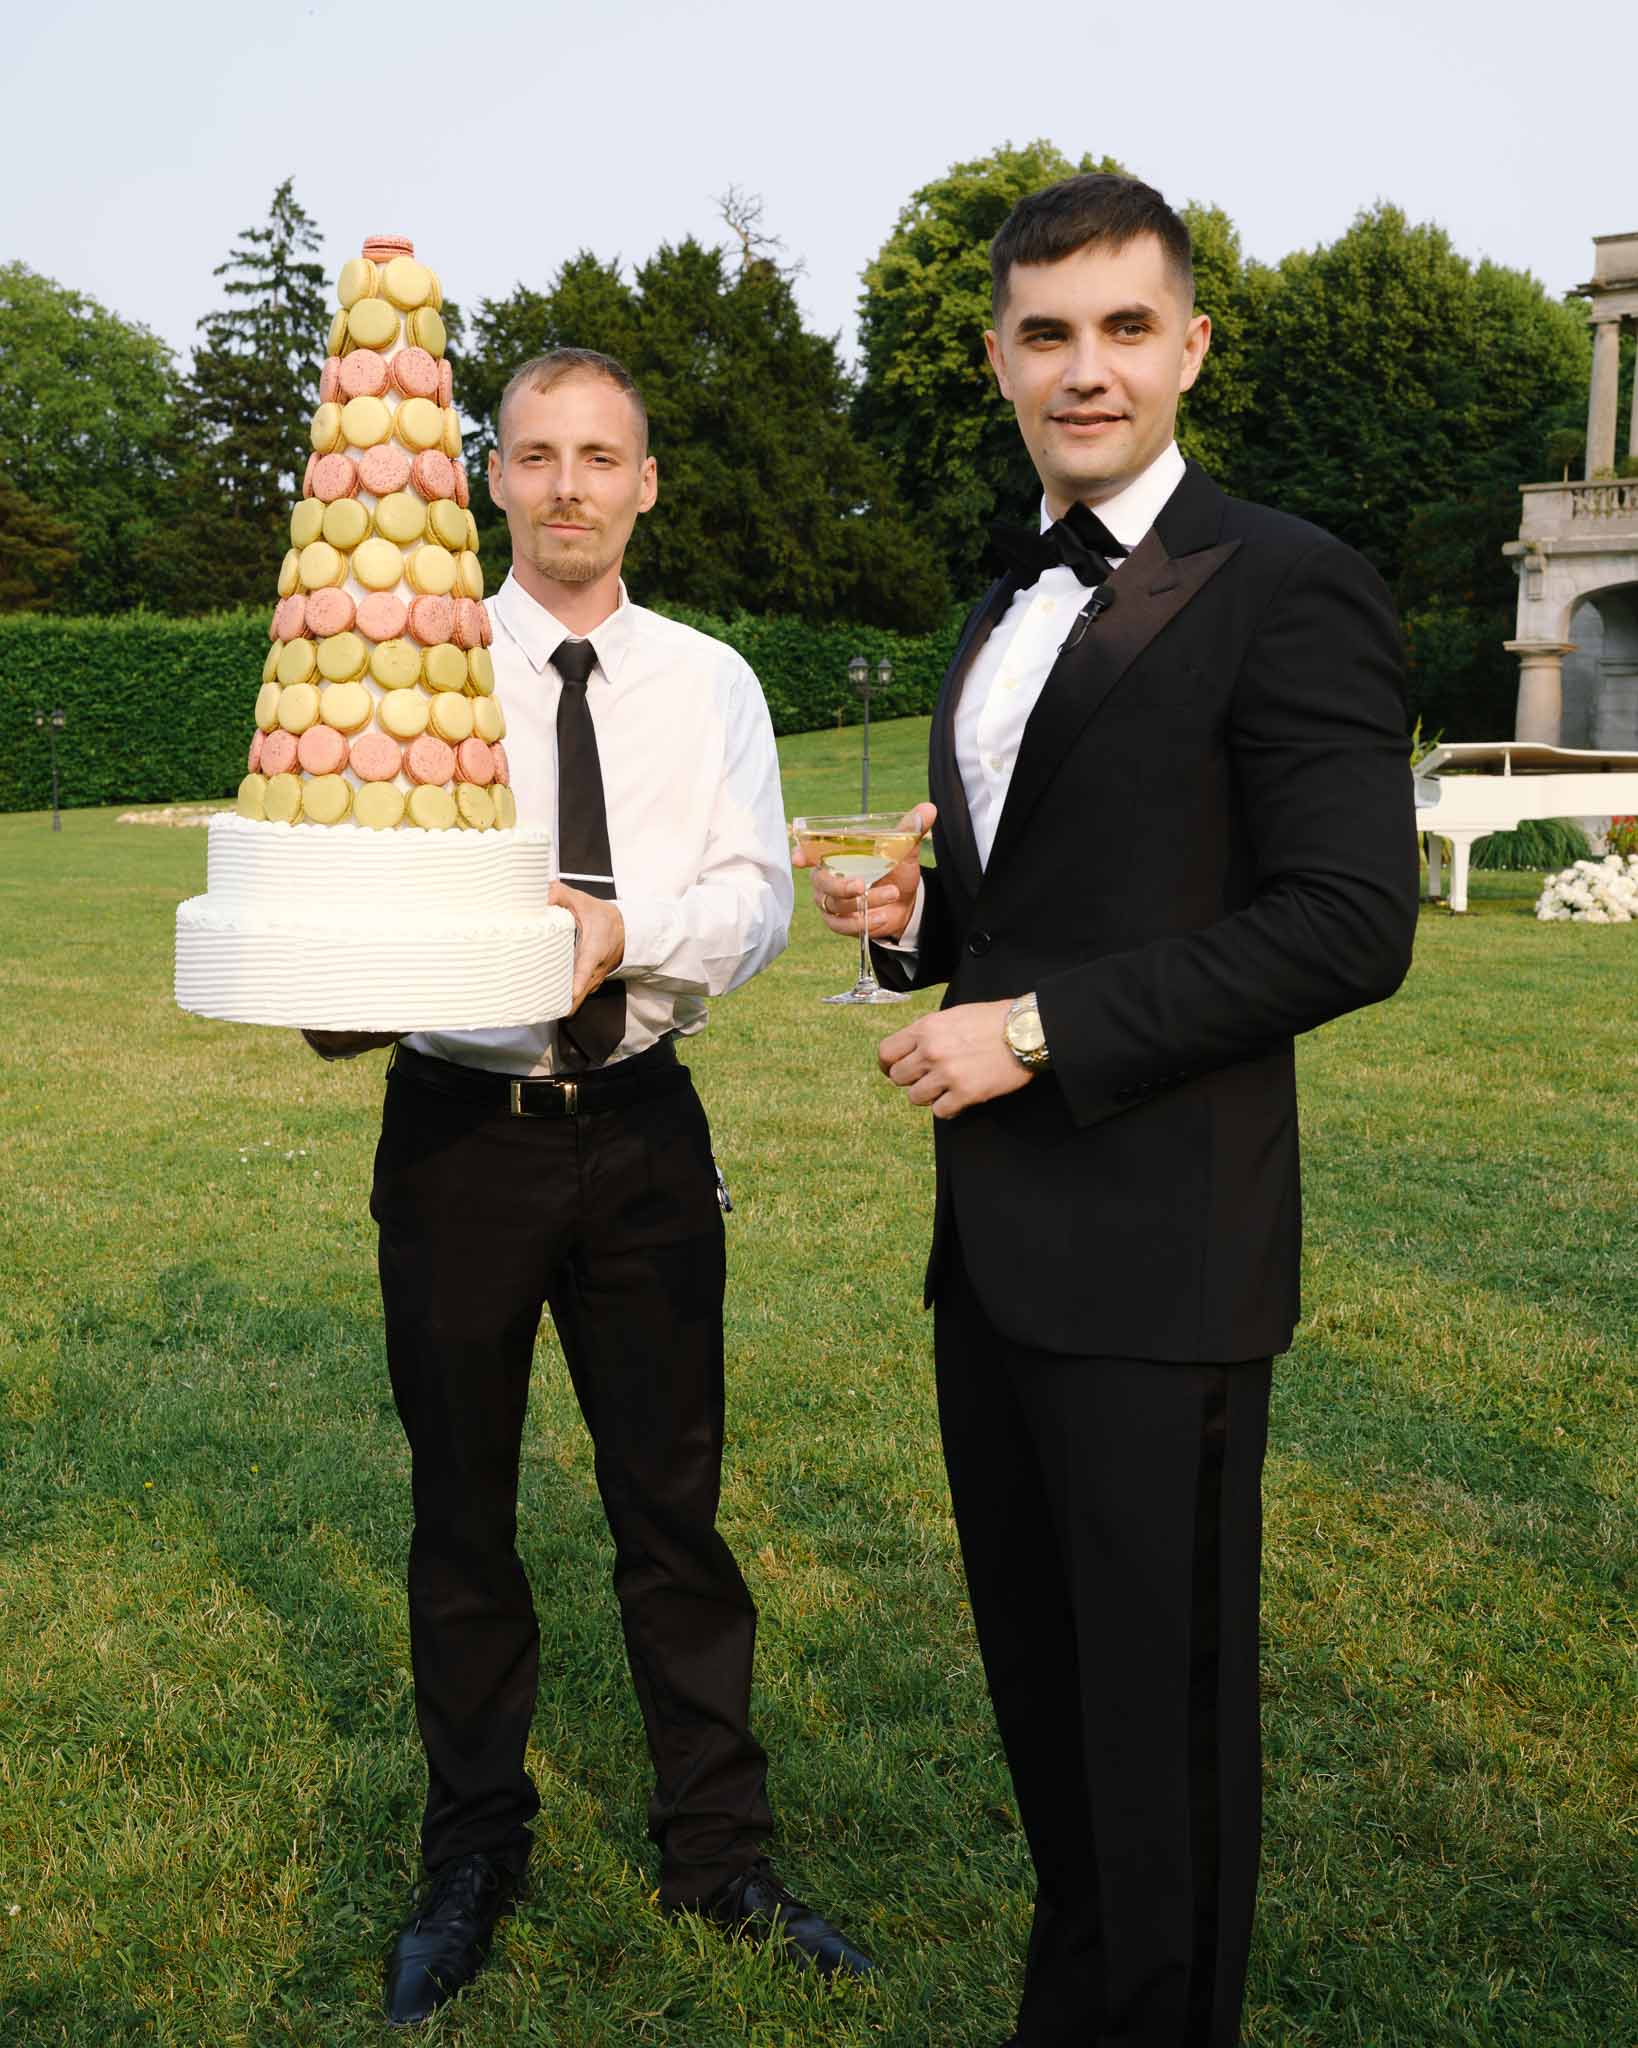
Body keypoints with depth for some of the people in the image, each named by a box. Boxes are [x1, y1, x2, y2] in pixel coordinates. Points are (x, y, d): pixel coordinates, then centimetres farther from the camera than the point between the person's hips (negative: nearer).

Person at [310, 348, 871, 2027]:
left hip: (643, 1128, 1)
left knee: (673, 1501, 9)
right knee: (461, 1509, 11)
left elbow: (756, 897, -6)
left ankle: (718, 1855, 27)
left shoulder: (710, 683, 5)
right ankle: (471, 1861, 31)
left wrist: (630, 933, -26)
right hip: (457, 1123, -1)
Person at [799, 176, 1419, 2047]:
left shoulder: (1282, 590, -11)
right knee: (1036, 1663, 20)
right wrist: (918, 919, 3)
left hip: (1153, 1251, -8)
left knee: (1158, 1699, 7)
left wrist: (1037, 1030, -19)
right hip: (992, 1238, 8)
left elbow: (1349, 922, -18)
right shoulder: (1011, 608, 16)